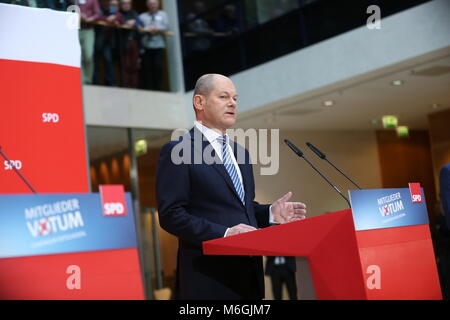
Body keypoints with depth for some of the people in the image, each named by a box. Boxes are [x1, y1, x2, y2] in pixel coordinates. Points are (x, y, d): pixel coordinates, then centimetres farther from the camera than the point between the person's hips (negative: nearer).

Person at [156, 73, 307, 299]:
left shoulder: (240, 153, 18)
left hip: (249, 272, 7)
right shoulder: (176, 151, -6)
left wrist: (271, 213, 3)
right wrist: (223, 233, -22)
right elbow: (170, 214, -13)